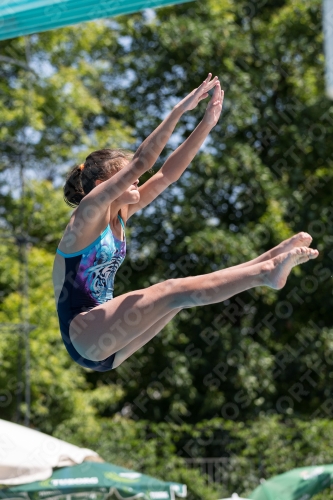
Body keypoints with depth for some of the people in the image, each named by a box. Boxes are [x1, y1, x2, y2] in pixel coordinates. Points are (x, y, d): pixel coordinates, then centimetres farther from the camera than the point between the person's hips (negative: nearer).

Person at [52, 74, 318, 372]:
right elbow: (139, 164, -20)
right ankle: (266, 273, -28)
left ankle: (269, 261, -6)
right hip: (81, 333, -9)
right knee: (172, 291, -22)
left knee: (183, 290, -4)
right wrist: (180, 110, -23)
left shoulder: (119, 215, 13)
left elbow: (167, 174, 7)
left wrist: (207, 124, 0)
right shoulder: (89, 212, -9)